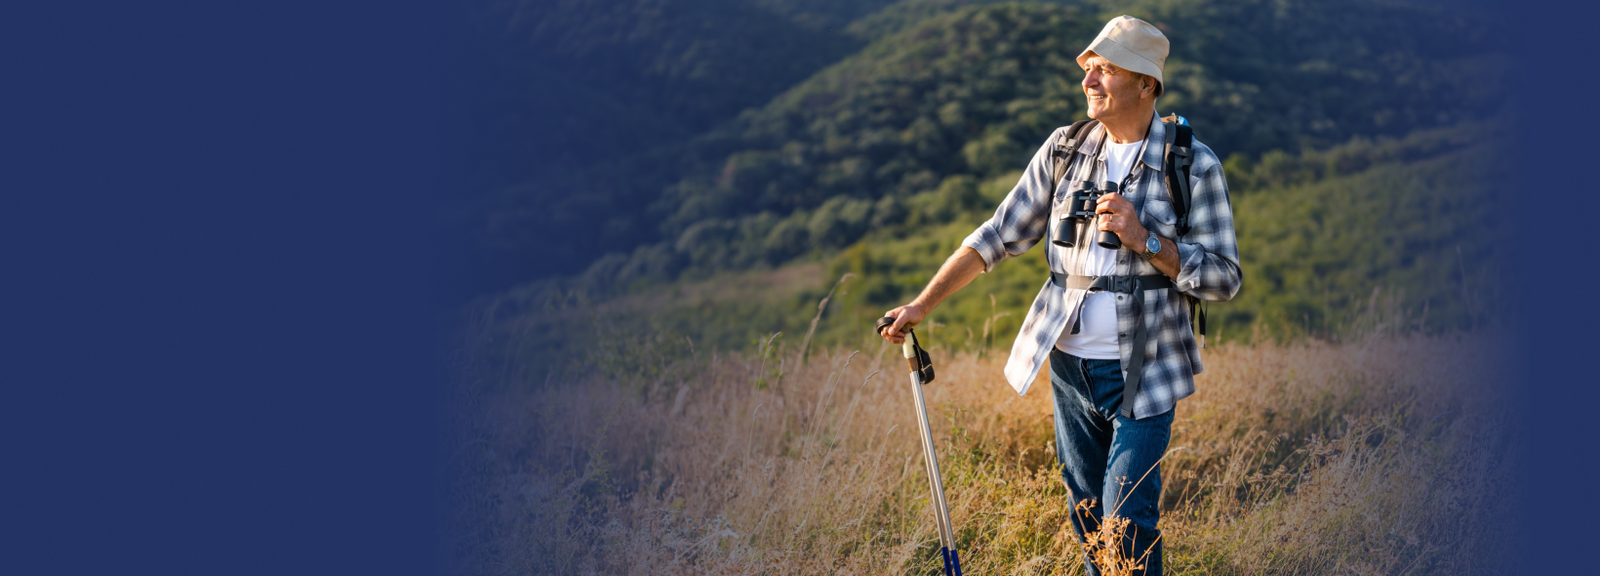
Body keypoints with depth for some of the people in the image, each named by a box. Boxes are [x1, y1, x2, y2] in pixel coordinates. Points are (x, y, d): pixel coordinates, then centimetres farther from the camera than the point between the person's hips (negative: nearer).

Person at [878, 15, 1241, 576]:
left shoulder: (1193, 167, -7)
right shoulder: (1064, 149, 4)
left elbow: (1224, 277, -6)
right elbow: (1000, 235, 5)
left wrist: (1145, 240, -20)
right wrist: (922, 303, 0)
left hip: (1142, 372, -4)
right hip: (1069, 362, 4)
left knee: (1127, 523, -7)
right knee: (1086, 512, 14)